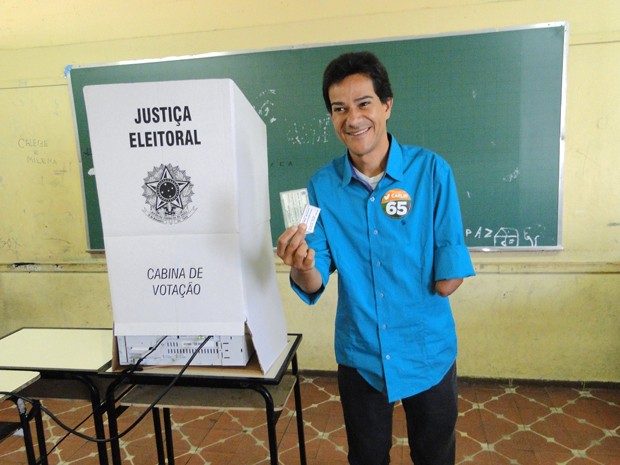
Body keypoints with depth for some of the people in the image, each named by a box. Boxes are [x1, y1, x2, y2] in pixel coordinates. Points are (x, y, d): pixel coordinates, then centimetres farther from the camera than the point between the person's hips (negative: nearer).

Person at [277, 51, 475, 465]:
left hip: (428, 350, -1)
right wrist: (303, 268, -28)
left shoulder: (431, 170, -13)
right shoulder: (323, 184, -8)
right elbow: (314, 285, -13)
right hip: (360, 353, 2)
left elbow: (450, 270, -7)